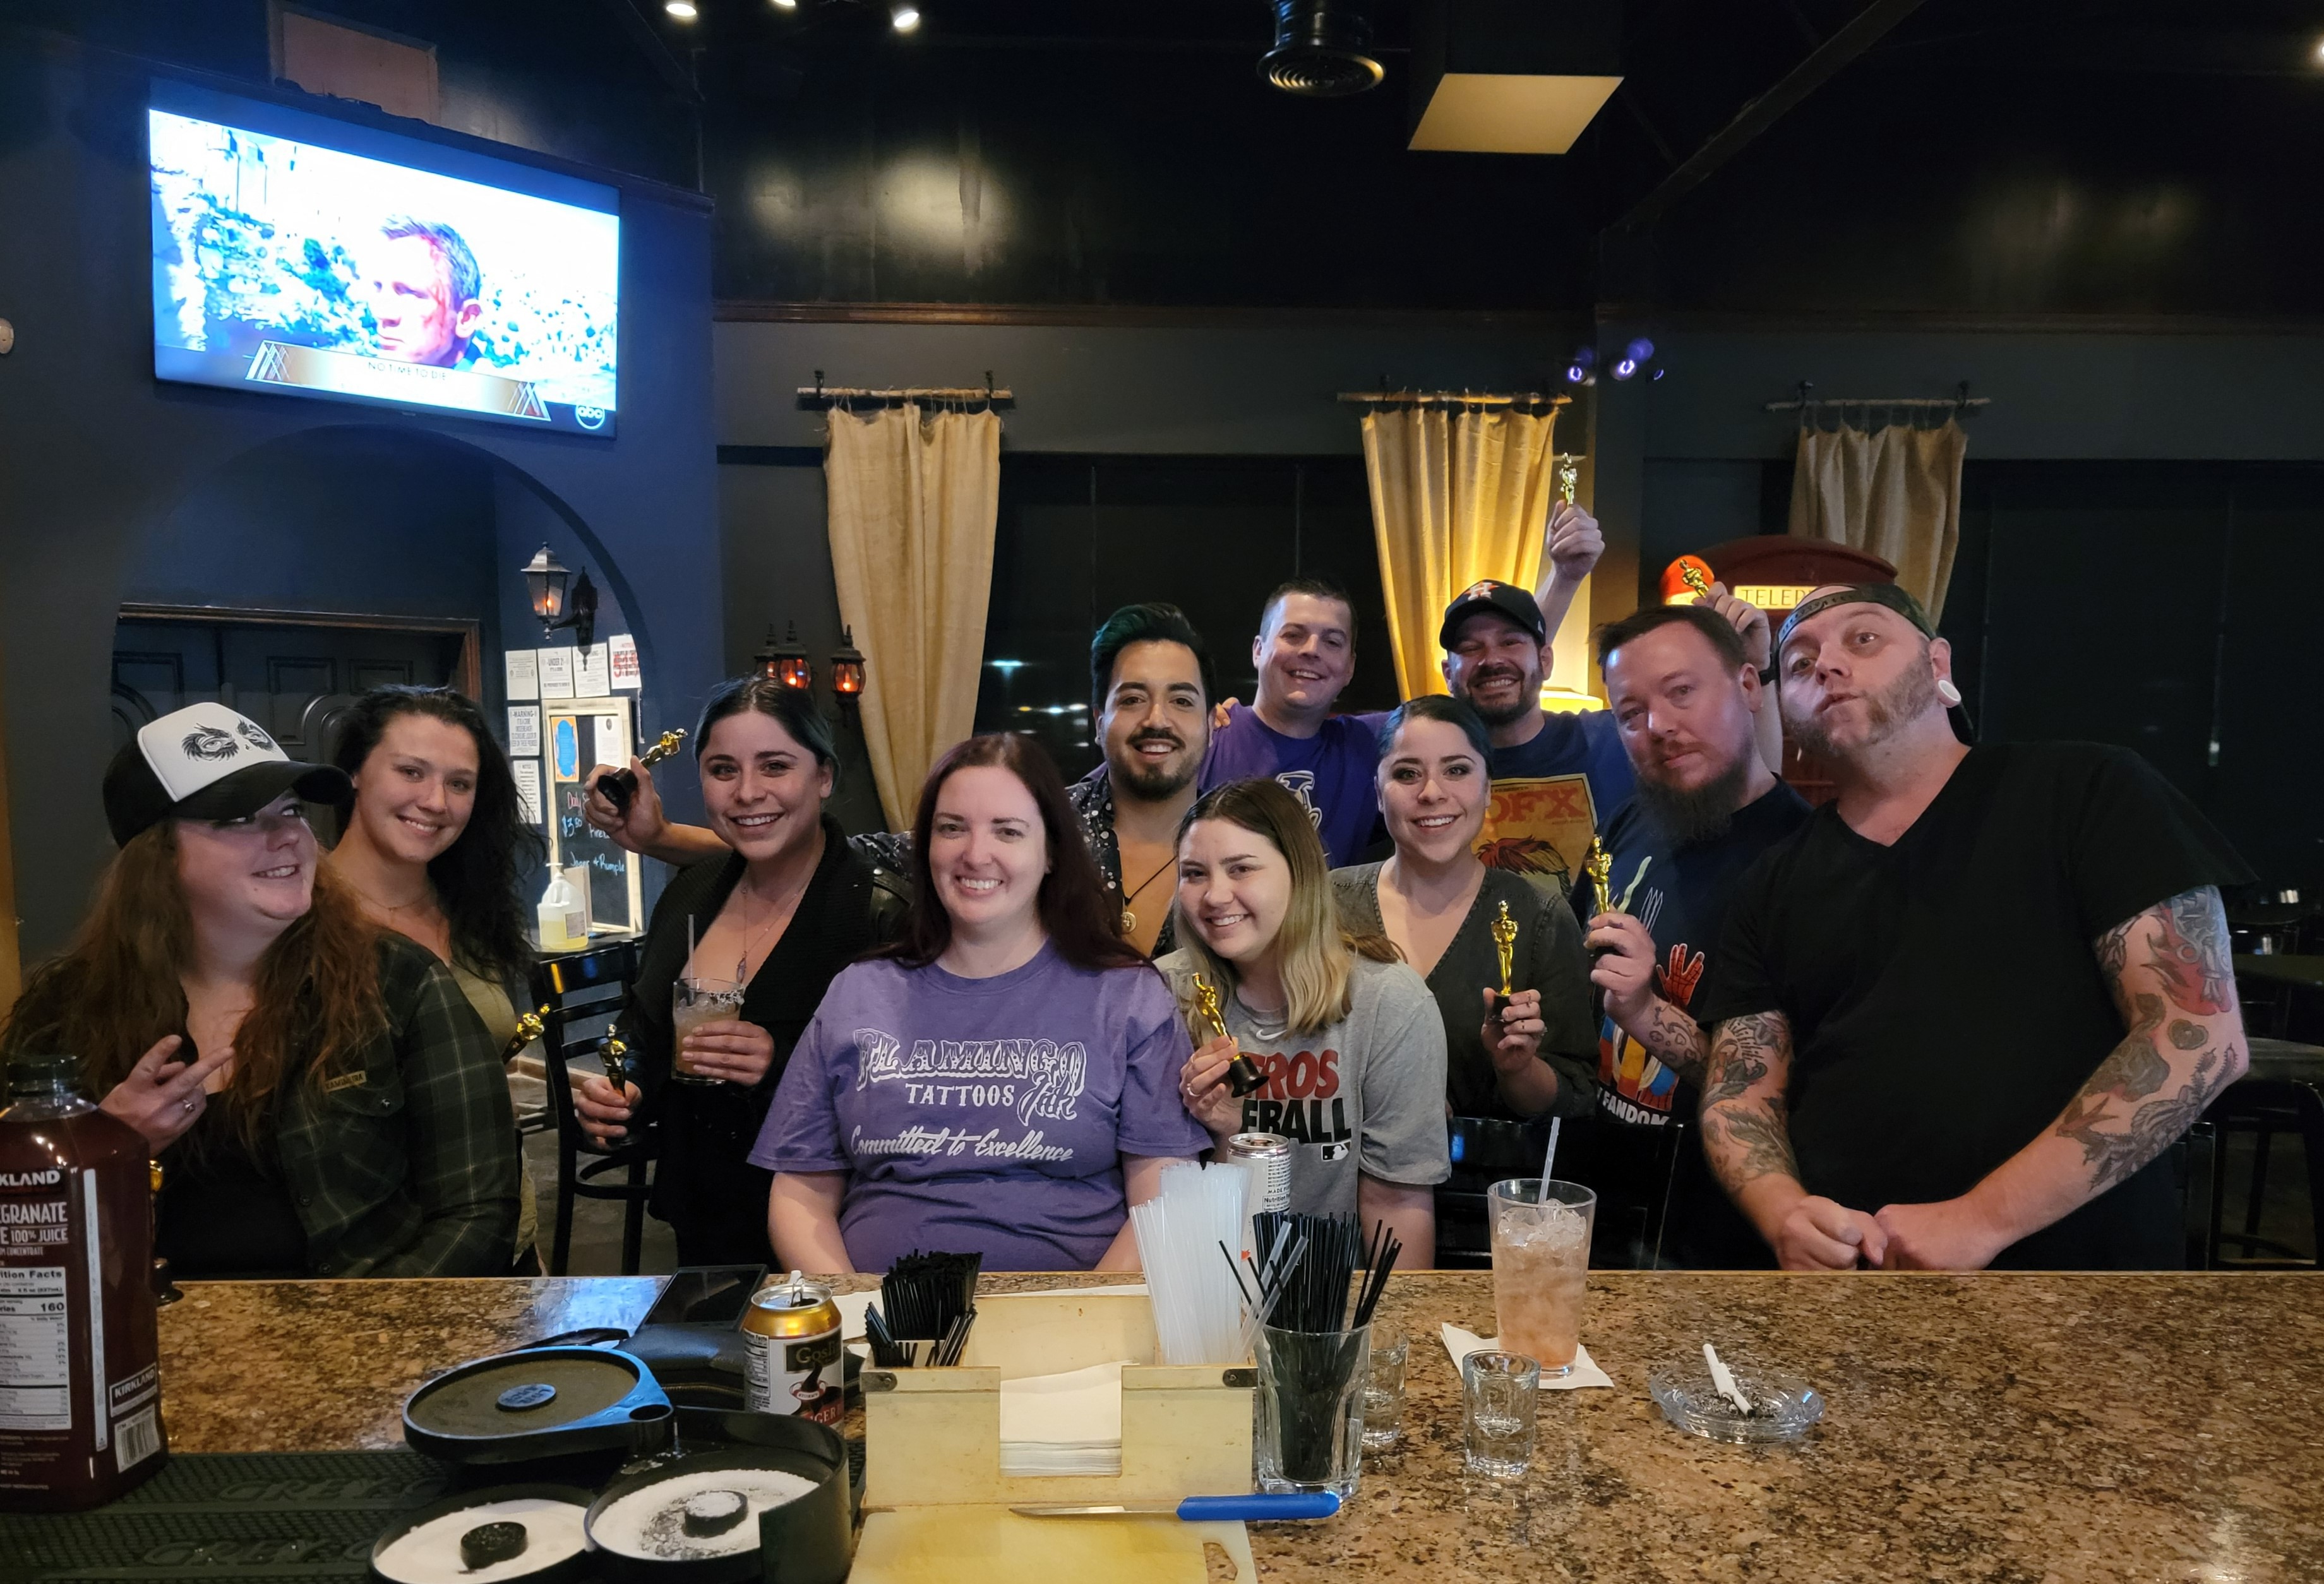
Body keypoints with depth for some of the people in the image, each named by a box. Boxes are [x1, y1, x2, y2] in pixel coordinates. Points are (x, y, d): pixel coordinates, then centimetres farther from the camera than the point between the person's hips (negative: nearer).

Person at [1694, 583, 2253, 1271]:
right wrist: (1784, 1214, -13)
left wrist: (1982, 1220, -13)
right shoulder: (1771, 892, 10)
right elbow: (1739, 1091, 8)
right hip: (1839, 1267, 3)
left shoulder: (2088, 791, 0)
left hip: (2074, 1262, -2)